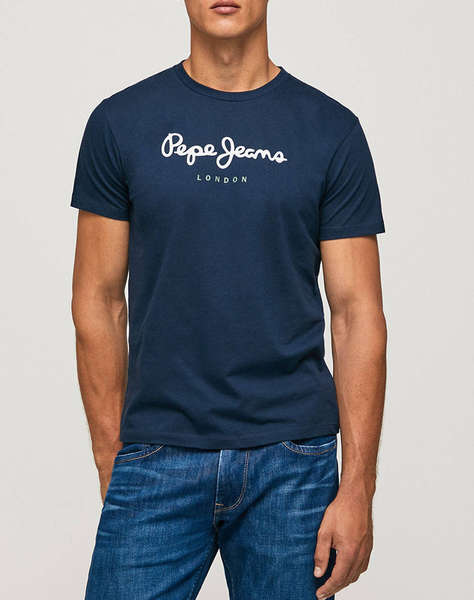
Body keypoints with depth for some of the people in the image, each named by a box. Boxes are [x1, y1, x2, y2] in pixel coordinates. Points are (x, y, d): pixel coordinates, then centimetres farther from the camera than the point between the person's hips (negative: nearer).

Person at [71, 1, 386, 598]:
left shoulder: (332, 130, 2)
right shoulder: (122, 122, 4)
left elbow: (357, 313, 0)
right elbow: (98, 301, 5)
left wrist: (357, 488, -5)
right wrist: (112, 460, 1)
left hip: (292, 462, 0)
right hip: (158, 460, 0)